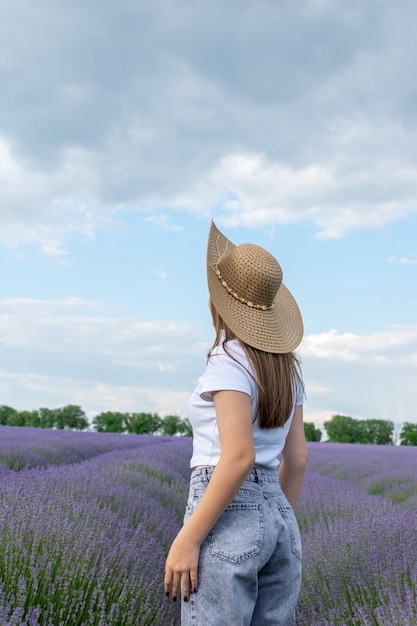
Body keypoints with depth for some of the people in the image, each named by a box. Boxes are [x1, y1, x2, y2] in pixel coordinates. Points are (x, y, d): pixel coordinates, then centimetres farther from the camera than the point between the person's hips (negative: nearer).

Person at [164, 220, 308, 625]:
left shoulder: (230, 359, -12)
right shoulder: (285, 367, 12)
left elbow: (239, 457, -21)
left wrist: (187, 538, -19)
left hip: (228, 517, -8)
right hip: (277, 518, 8)